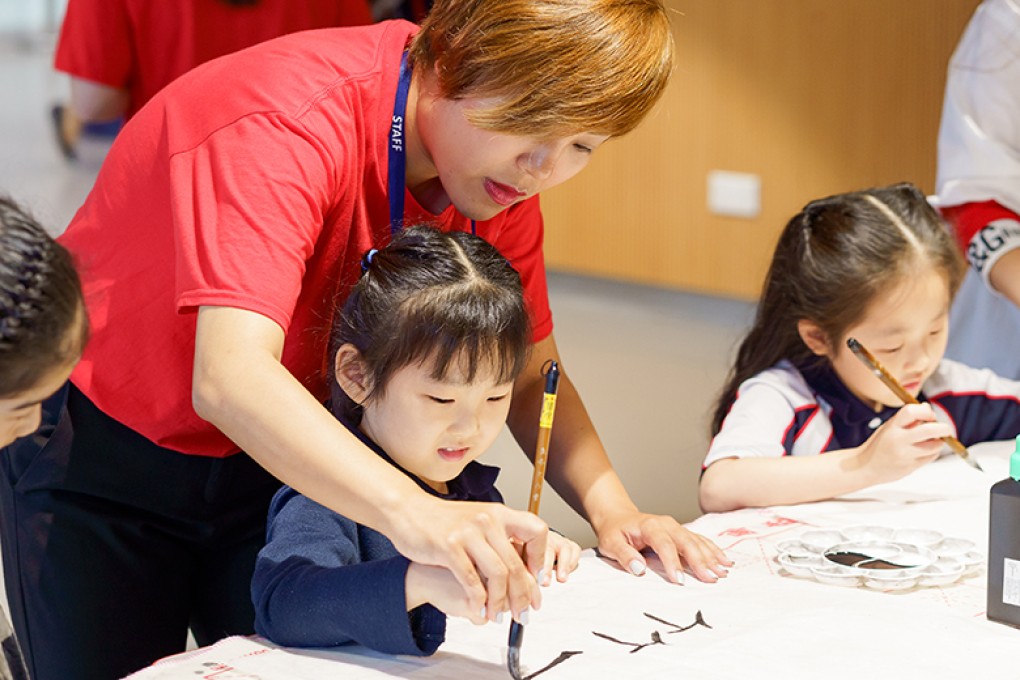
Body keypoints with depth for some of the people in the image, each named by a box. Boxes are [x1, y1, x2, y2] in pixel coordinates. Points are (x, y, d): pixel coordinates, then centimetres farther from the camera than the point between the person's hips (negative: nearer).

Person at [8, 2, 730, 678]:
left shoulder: (502, 169, -11)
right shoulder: (297, 119, -34)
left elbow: (530, 376, -1)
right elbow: (231, 379, -46)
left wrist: (612, 509, -19)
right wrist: (414, 513, -59)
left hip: (272, 459, 6)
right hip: (104, 445, -5)